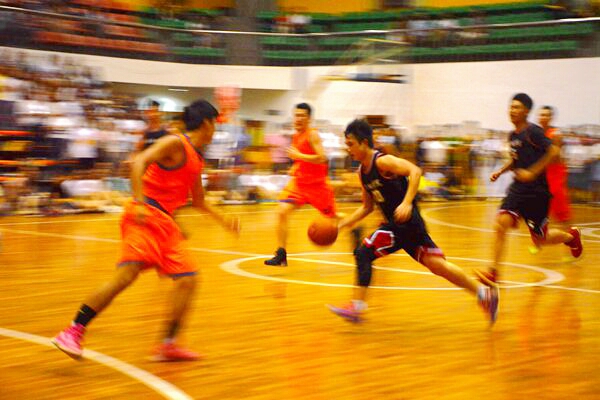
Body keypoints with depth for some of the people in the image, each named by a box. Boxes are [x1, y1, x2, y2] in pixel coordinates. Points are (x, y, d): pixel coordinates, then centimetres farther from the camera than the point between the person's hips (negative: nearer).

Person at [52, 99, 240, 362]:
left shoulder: (197, 160, 22)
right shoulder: (175, 143, -5)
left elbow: (198, 201, 34)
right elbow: (139, 163, -19)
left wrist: (223, 221, 27)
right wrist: (140, 203, -28)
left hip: (166, 223, 9)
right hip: (145, 216, -9)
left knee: (188, 280, 0)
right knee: (126, 275, -21)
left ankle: (168, 345, 6)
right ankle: (73, 333, -17)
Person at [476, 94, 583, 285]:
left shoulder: (533, 132, -14)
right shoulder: (512, 135, 10)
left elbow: (554, 152, -22)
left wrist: (532, 172, -25)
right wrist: (501, 171, 10)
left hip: (537, 191, -6)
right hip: (517, 189, 6)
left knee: (539, 239, 6)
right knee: (501, 223, -16)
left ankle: (571, 236, 37)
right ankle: (493, 271, -14)